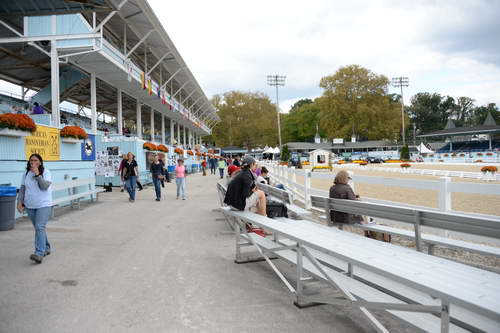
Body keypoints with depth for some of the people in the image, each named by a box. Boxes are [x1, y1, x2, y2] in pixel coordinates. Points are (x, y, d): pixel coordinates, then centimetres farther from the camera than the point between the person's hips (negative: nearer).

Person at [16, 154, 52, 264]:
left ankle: (39, 254, -18)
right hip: (30, 206, 5)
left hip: (44, 205, -5)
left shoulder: (46, 172, -7)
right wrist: (19, 202, -1)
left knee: (40, 228, -15)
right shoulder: (26, 174, 6)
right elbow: (22, 189, 8)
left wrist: (37, 174, -23)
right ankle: (46, 248, 30)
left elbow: (45, 186, -19)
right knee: (38, 228, 14)